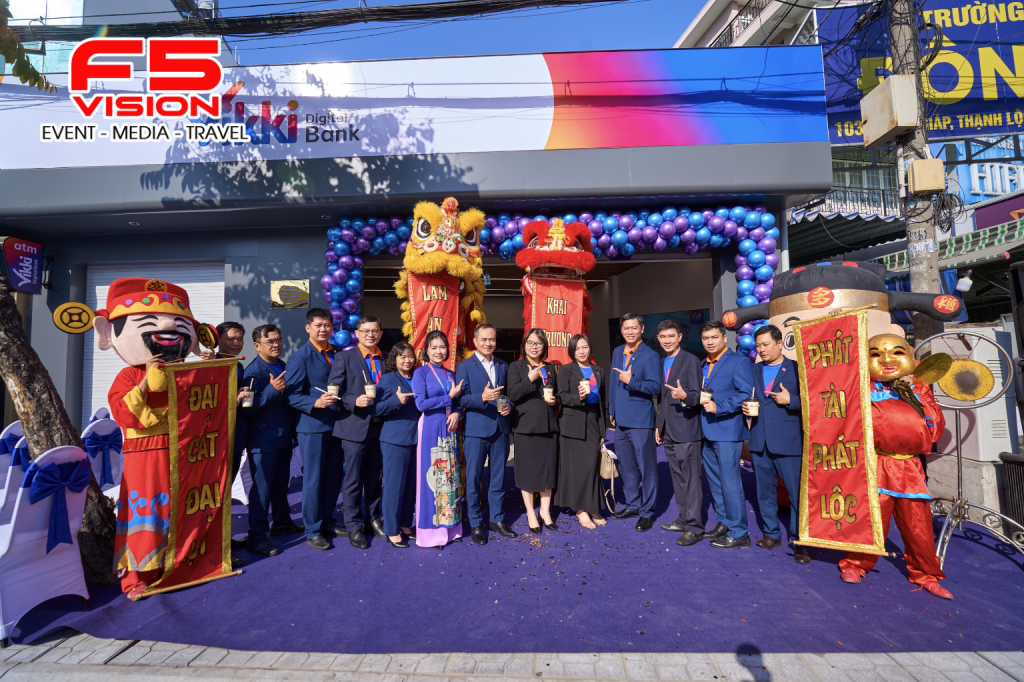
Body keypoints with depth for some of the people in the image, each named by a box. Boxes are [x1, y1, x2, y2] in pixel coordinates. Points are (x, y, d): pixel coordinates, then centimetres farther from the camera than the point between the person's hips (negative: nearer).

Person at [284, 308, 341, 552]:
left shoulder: (337, 355, 12)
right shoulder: (299, 357, -7)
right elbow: (292, 395, -12)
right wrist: (316, 403, -26)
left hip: (336, 425, 6)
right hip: (312, 426, -6)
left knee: (333, 478, 13)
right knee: (313, 480, 3)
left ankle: (327, 523, 30)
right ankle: (312, 531, 18)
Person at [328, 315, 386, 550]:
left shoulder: (385, 359, 10)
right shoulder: (345, 357, -1)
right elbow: (334, 390, -6)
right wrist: (354, 401, -19)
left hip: (380, 425, 4)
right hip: (355, 425, -3)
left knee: (375, 477, 13)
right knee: (353, 479, 5)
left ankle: (374, 520, 29)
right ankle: (354, 526, 19)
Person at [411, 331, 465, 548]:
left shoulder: (450, 374, 12)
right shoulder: (421, 373, -4)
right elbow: (421, 403, -14)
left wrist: (456, 413, -7)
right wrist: (449, 397, -10)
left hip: (449, 429, 6)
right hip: (430, 429, -5)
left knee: (451, 476, 9)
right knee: (432, 476, -1)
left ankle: (450, 527, 21)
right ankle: (431, 531, 11)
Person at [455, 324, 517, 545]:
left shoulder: (503, 366, 12)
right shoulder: (465, 366, -3)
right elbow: (461, 398, -10)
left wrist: (509, 406, -3)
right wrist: (482, 398, -26)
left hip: (500, 428, 5)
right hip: (476, 429, -4)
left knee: (498, 476, 13)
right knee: (473, 478, 3)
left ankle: (496, 519, 27)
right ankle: (475, 524, 17)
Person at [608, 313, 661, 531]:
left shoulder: (650, 356, -8)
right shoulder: (617, 353, 12)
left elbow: (655, 387, -15)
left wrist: (631, 381, -22)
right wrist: (611, 411, 17)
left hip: (641, 421, -7)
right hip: (621, 420, 7)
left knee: (646, 467, 1)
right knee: (626, 466, 16)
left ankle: (647, 512, 14)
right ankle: (632, 504, 31)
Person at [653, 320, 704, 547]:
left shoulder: (690, 360, -9)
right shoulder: (662, 363, 15)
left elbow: (697, 395, -13)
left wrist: (684, 396, -35)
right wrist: (659, 425, 18)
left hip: (685, 429, -8)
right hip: (668, 430, 8)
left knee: (690, 478, -4)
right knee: (677, 476, 15)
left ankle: (695, 527, 4)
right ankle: (684, 519, 27)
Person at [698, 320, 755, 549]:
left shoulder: (738, 361, -7)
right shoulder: (702, 365, 17)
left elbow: (746, 394, -15)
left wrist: (718, 407, -21)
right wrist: (698, 399, 5)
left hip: (727, 430, -8)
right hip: (706, 432, 8)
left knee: (729, 482, -5)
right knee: (713, 481, 15)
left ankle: (738, 533, 6)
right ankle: (724, 523, 29)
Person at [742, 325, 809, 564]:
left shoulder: (797, 369, -2)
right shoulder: (754, 370, 13)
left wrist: (790, 400, -18)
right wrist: (746, 408, -1)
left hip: (787, 443, -5)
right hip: (759, 441, 5)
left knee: (797, 493, -1)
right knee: (765, 491, 13)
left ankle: (799, 542, 11)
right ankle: (771, 533, 28)